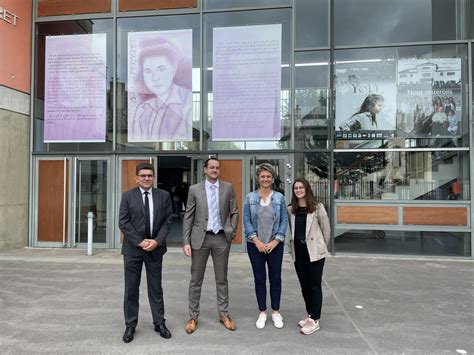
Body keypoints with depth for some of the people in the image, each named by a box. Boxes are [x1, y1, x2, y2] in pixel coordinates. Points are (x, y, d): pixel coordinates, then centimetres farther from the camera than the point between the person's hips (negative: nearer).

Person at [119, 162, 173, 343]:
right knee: (131, 288, 8)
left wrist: (157, 241, -12)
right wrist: (140, 241, -14)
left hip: (155, 247, 1)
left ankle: (159, 323, 22)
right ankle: (130, 325, 21)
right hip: (133, 248, -1)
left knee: (156, 287, 10)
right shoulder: (127, 196, -1)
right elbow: (123, 223, -6)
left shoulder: (164, 195, 2)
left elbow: (168, 220, 0)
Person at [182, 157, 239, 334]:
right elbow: (188, 217, -1)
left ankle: (224, 314, 26)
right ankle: (193, 316, 21)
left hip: (221, 238, 1)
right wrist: (186, 242, -7)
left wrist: (232, 232, 0)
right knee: (196, 279, 8)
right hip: (200, 238, -1)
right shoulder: (195, 189, -1)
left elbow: (234, 212, 8)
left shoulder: (228, 187, 2)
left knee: (222, 279, 12)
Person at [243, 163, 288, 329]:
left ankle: (276, 312, 24)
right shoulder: (250, 197, 0)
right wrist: (257, 241, -11)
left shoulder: (279, 197, 0)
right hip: (255, 245, 0)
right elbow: (246, 220, -3)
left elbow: (284, 220, 0)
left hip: (275, 245, 0)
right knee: (259, 279, 8)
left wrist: (275, 241, -9)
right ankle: (262, 312, 23)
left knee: (275, 278, 7)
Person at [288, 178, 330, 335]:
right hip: (298, 251, 4)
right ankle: (310, 314, 30)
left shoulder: (317, 207, -6)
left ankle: (314, 319, 11)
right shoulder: (290, 209, 5)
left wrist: (321, 246, 8)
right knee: (304, 285, 13)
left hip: (314, 251, -4)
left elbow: (326, 229, 1)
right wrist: (295, 242, 11)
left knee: (315, 285, 2)